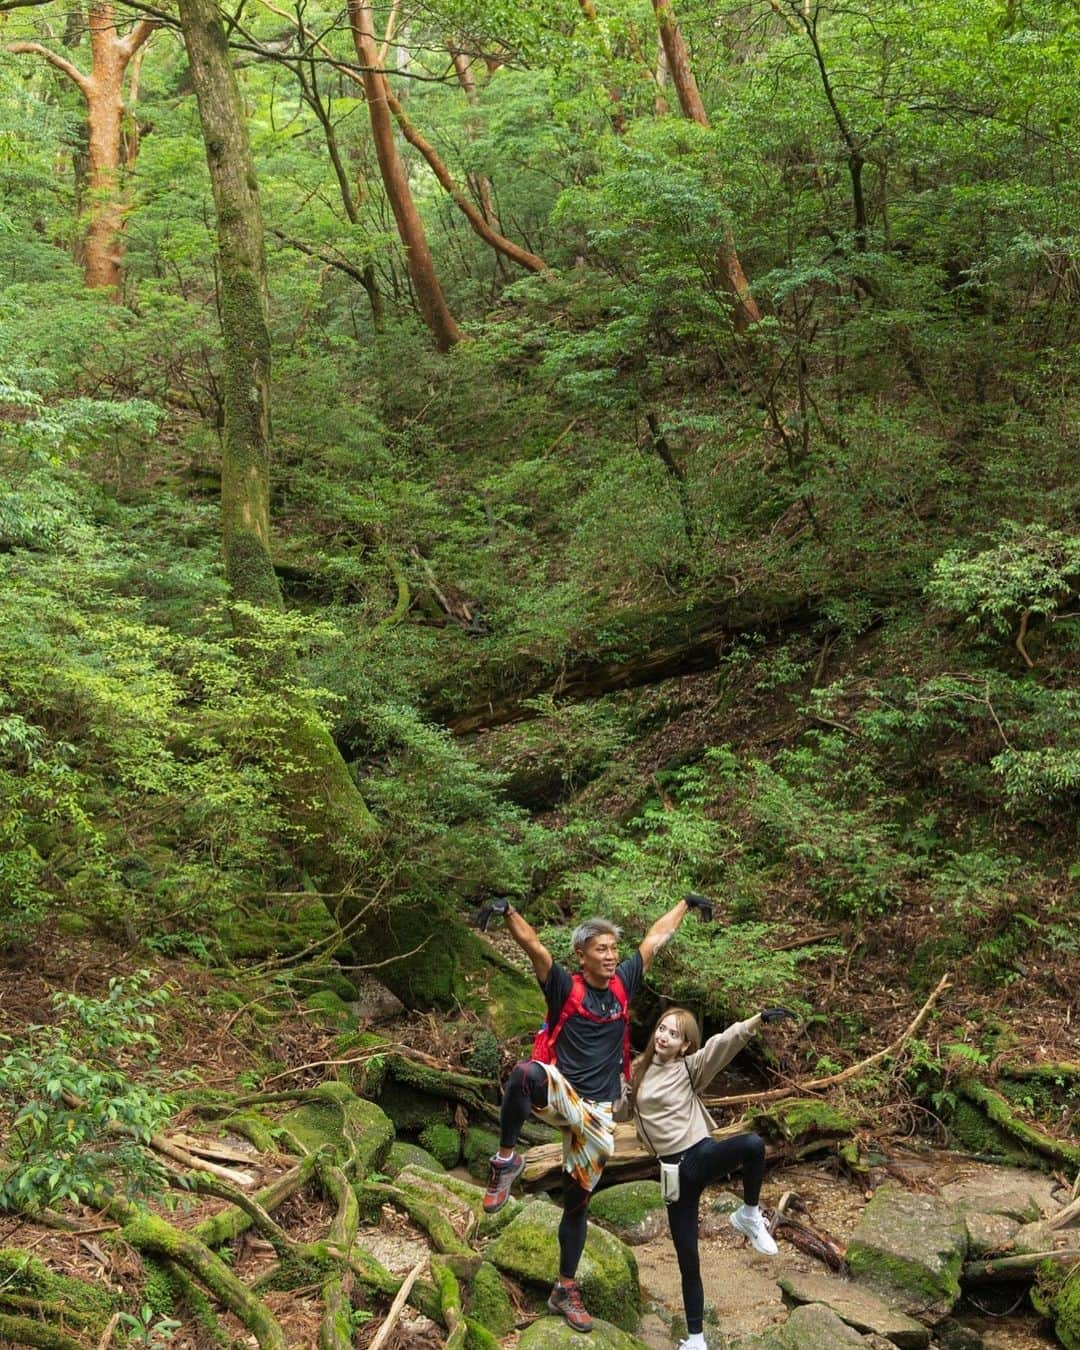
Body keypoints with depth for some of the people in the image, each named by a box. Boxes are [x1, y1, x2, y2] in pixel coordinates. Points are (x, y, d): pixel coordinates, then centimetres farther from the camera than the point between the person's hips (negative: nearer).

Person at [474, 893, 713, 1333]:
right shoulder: (565, 987, -8)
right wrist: (508, 912, -42)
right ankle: (506, 1160, -20)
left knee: (578, 1199, 12)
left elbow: (656, 938, 14)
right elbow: (531, 944, -24)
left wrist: (687, 903, 24)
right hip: (558, 1097, -4)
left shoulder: (623, 984, 4)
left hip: (596, 1112, 4)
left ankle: (565, 1290, 27)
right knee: (528, 1073, -40)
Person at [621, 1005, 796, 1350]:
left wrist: (758, 1019, -31)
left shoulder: (690, 1067, -2)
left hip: (703, 1154, -2)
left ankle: (749, 1215, -10)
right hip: (675, 1170, 3)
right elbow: (619, 1111, 20)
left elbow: (723, 1044, -18)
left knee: (753, 1144, -35)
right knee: (687, 1260, 5)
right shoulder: (637, 1072, 9)